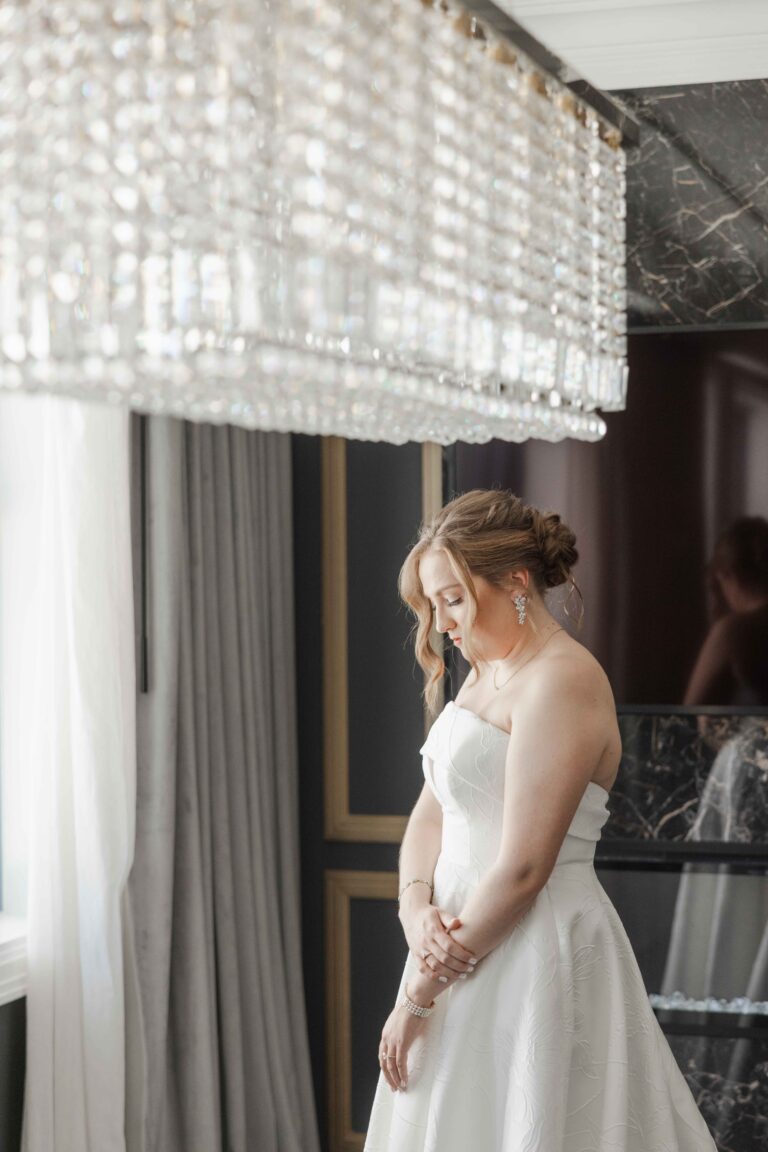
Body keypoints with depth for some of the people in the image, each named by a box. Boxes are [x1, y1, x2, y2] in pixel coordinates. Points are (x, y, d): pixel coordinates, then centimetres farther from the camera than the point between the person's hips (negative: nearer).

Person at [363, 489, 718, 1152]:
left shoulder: (562, 681, -17)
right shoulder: (483, 676, 13)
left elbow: (521, 869, -21)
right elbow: (432, 813, 12)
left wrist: (419, 995, -14)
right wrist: (417, 910, -9)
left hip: (537, 955, -9)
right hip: (470, 941, 9)